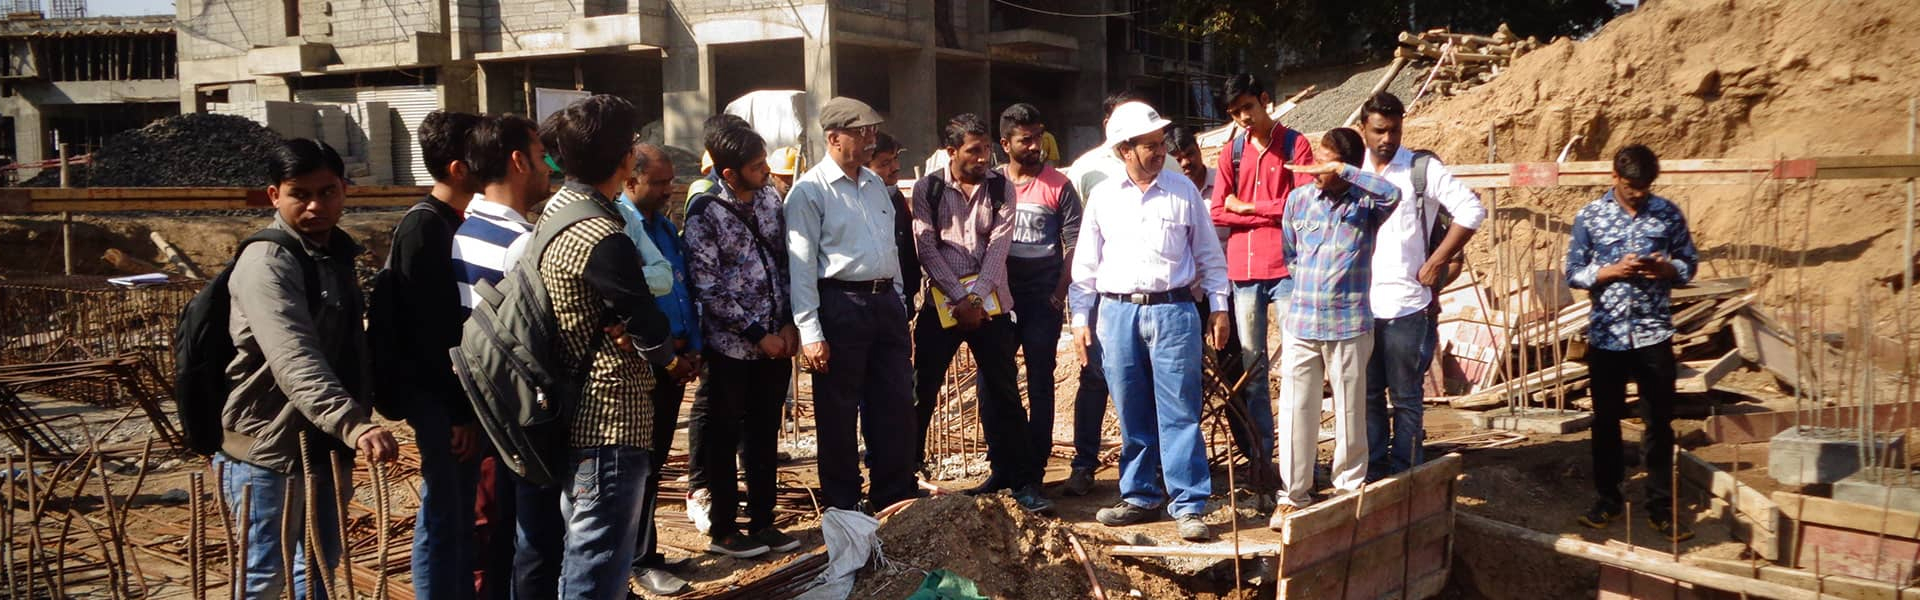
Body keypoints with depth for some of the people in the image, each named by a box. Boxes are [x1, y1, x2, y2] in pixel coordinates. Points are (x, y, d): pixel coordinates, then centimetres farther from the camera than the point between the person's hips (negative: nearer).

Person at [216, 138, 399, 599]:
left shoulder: (336, 253, 8)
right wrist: (353, 424, -47)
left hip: (325, 443, 9)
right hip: (269, 447, -8)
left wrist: (358, 419, 19)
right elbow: (295, 362, -35)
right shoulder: (267, 263, -20)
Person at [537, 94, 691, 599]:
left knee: (583, 554, 23)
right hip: (611, 419, -10)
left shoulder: (556, 209, 7)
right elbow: (649, 329, -15)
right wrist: (673, 362, 5)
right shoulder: (603, 239, -23)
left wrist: (617, 327, -6)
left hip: (577, 411, 10)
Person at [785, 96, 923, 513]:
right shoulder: (810, 191, -8)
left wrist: (900, 313, 18)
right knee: (839, 413, 3)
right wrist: (810, 333, -17)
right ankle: (842, 508, 16)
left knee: (896, 405, 11)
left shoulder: (875, 185, 15)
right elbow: (801, 265, -12)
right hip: (840, 303, -7)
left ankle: (896, 498, 24)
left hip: (885, 301, 7)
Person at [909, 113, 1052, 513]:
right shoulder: (928, 189, 2)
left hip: (990, 302, 1)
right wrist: (960, 298, -12)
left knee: (1003, 391, 3)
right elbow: (927, 247, -5)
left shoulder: (1000, 188, 5)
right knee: (923, 390, 4)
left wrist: (978, 297, -13)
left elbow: (999, 245, -2)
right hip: (941, 302, -1)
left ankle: (1023, 481, 8)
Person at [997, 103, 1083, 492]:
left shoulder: (1057, 185, -1)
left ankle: (1035, 464, 12)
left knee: (1040, 381, 5)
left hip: (1042, 296, -2)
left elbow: (1074, 243, -3)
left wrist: (1060, 291, -10)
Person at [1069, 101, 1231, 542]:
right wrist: (1080, 317, 7)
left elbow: (1209, 255, 9)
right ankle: (1140, 496, 22)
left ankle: (1188, 506, 0)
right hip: (1118, 312, 2)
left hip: (1172, 311, -2)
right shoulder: (1103, 197, 8)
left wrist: (1218, 307, 4)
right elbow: (1086, 264, 11)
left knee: (1179, 412, -4)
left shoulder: (1183, 192, 5)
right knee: (1132, 415, 9)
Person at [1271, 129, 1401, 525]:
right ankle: (1293, 495, 14)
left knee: (1349, 411, 9)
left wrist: (1341, 170, -26)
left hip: (1349, 327, -2)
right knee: (1295, 411, 4)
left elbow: (1392, 193, -29)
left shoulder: (1366, 205, -4)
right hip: (1300, 325, 3)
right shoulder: (1298, 199, 6)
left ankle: (1350, 488, 24)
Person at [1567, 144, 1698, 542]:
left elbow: (1689, 265, 9)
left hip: (1654, 334, 0)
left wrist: (1667, 269, -13)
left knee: (1659, 424, 4)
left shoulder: (1668, 213, 1)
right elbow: (1574, 274, 0)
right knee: (1606, 421, 10)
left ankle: (1661, 507, 13)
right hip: (1606, 336, 0)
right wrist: (1614, 271, -16)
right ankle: (1608, 498, 24)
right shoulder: (1590, 217, -2)